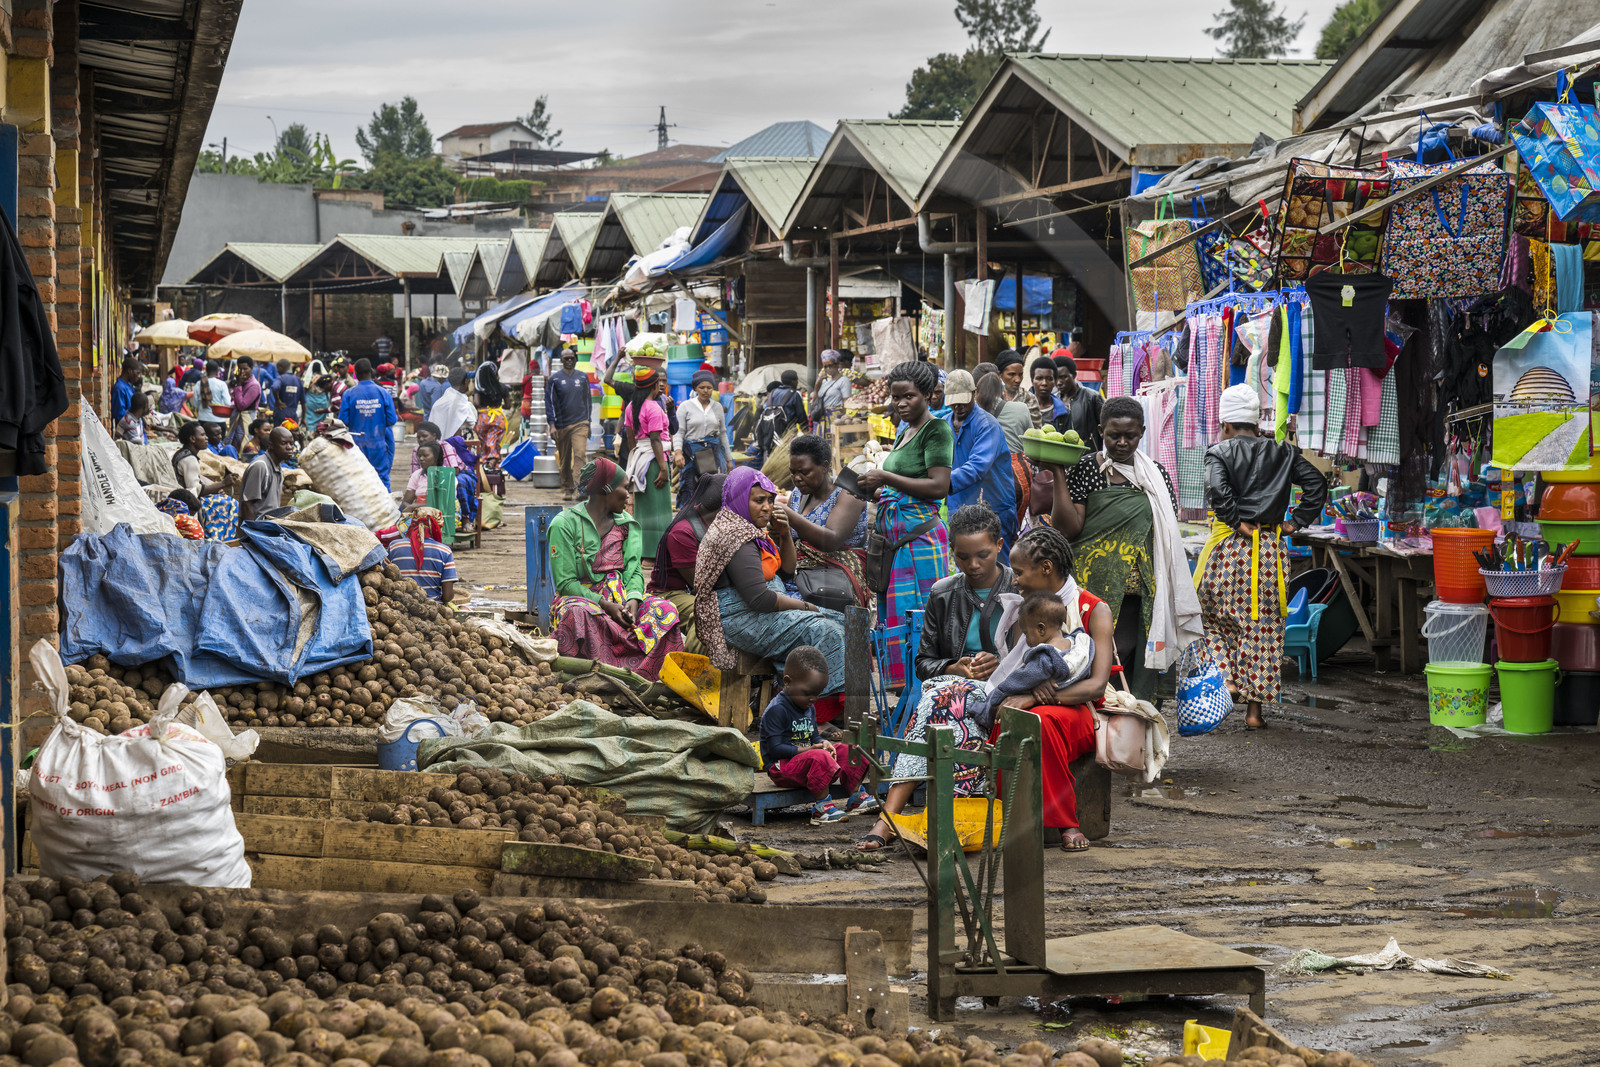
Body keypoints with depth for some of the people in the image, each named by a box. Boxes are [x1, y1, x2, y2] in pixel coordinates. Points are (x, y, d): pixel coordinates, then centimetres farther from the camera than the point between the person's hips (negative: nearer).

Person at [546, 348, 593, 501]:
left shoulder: (583, 377, 10)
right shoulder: (554, 379, 3)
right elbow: (549, 402, 3)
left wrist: (588, 421, 17)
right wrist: (552, 424, -6)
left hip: (580, 424, 0)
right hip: (561, 425, 0)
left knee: (579, 455, -16)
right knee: (564, 460, 8)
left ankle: (578, 488, -21)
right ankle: (567, 489, 19)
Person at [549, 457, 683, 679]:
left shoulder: (627, 523, 15)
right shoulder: (565, 524, -3)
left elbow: (633, 571, 8)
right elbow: (566, 583, -8)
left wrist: (633, 599, -16)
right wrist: (607, 606, -19)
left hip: (620, 597, 5)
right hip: (580, 597, -4)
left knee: (664, 610, -24)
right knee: (580, 613, -40)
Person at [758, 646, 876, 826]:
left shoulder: (809, 708, 13)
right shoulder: (776, 710, -18)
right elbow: (775, 748, -22)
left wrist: (824, 743, -5)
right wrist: (805, 750, -24)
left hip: (806, 762, 9)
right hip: (782, 767, -9)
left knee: (846, 750, 3)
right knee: (819, 758, -35)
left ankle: (856, 797, 5)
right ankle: (822, 806, -30)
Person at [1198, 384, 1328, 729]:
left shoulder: (1220, 452, -2)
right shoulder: (1283, 453, 10)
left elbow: (1217, 490, -20)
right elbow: (1317, 484, 3)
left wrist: (1238, 522, -9)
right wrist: (1297, 521, 4)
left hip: (1228, 545, -3)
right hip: (1269, 549, 3)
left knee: (1215, 616, 17)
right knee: (1262, 625, 7)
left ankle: (1227, 679, 1)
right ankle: (1254, 708, 8)